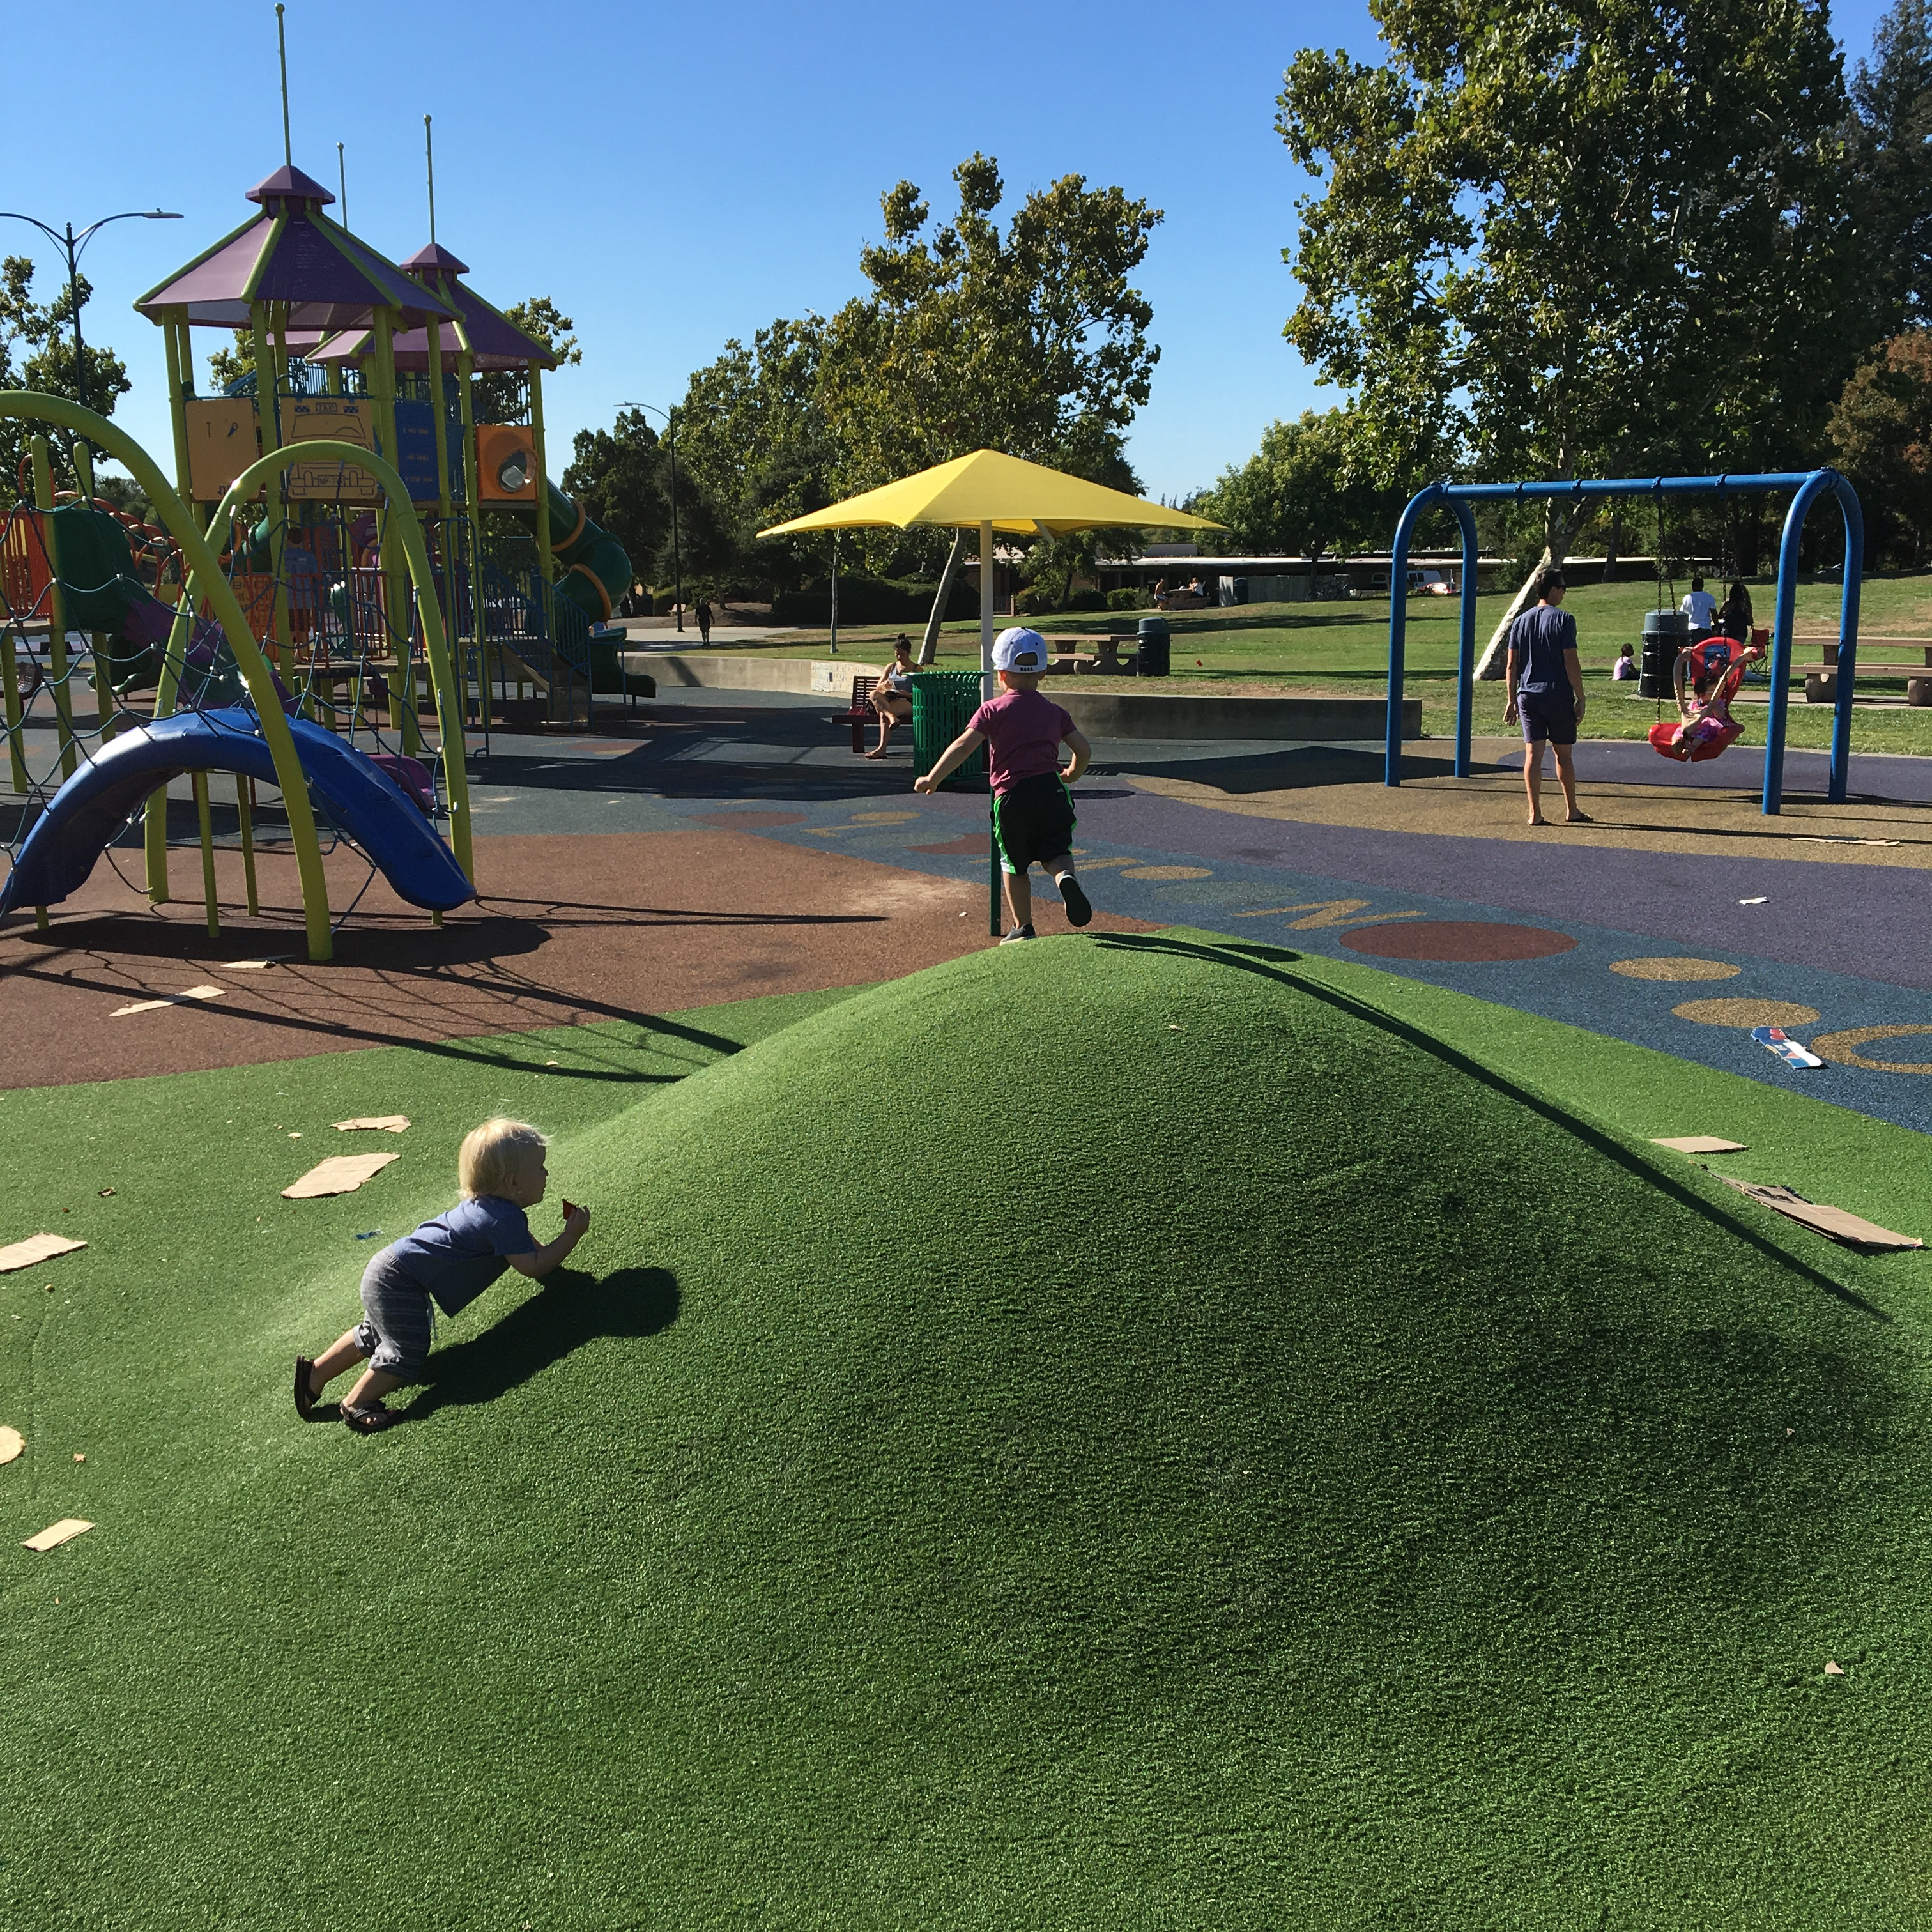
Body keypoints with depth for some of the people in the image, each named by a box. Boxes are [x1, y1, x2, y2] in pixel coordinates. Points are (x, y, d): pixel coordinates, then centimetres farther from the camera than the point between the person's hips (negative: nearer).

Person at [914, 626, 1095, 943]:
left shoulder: (993, 710, 2)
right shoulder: (1054, 712, 14)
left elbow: (964, 745, -8)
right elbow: (1084, 750, 16)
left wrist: (933, 779, -4)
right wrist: (1071, 775, 36)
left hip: (1012, 797, -2)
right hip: (1052, 790, 2)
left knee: (1015, 865, 15)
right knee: (1055, 852, 14)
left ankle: (1023, 928, 20)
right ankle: (1066, 877, -21)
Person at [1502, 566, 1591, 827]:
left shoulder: (1521, 621, 7)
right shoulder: (1564, 619, -7)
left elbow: (1512, 665, 7)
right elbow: (1571, 663, -11)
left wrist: (1512, 700, 13)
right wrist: (1580, 698, -5)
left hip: (1528, 695, 4)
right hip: (1559, 696, -3)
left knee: (1533, 753, 1)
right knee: (1564, 754, 9)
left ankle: (1535, 813, -4)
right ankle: (1571, 810, 19)